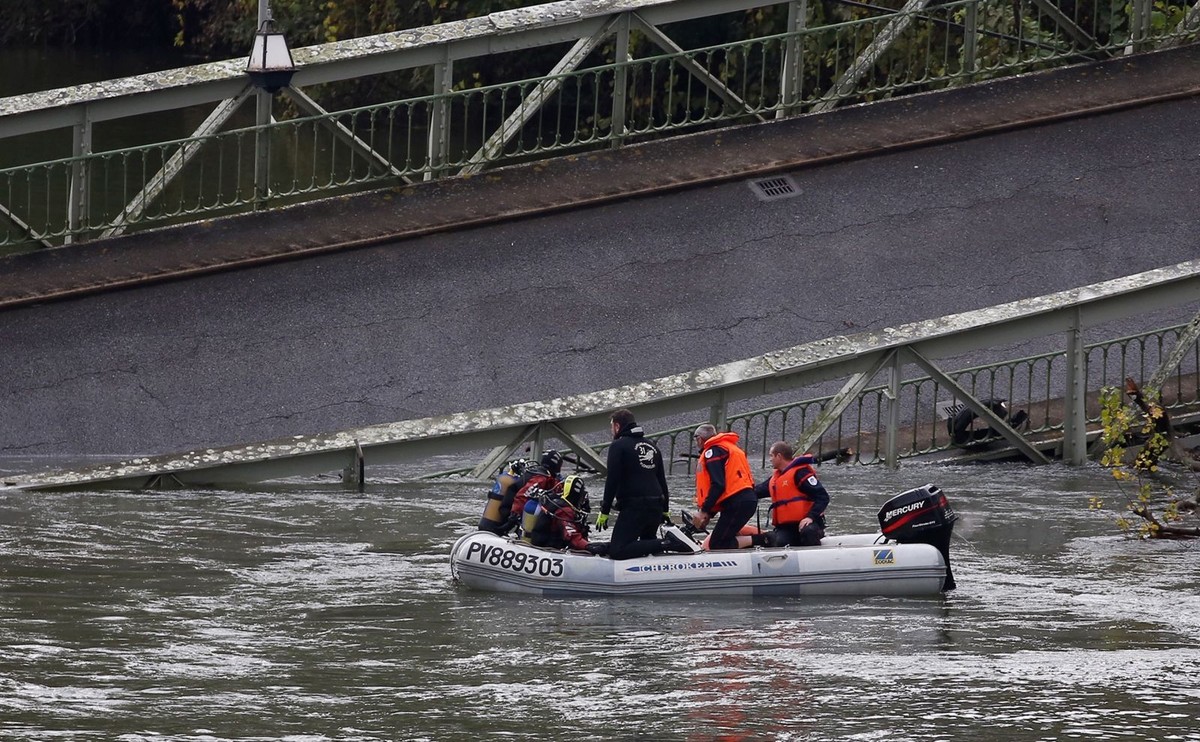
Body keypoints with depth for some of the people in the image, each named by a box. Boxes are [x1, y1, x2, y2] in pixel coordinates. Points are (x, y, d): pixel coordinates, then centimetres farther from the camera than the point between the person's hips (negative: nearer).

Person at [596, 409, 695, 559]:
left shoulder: (618, 446, -3)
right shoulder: (653, 447, 19)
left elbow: (612, 480, -10)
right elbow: (662, 481, 24)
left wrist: (604, 511, -7)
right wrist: (665, 510, 29)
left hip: (633, 507, -8)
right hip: (656, 507, 8)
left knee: (617, 551, -13)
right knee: (648, 544, 23)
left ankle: (666, 543, -23)